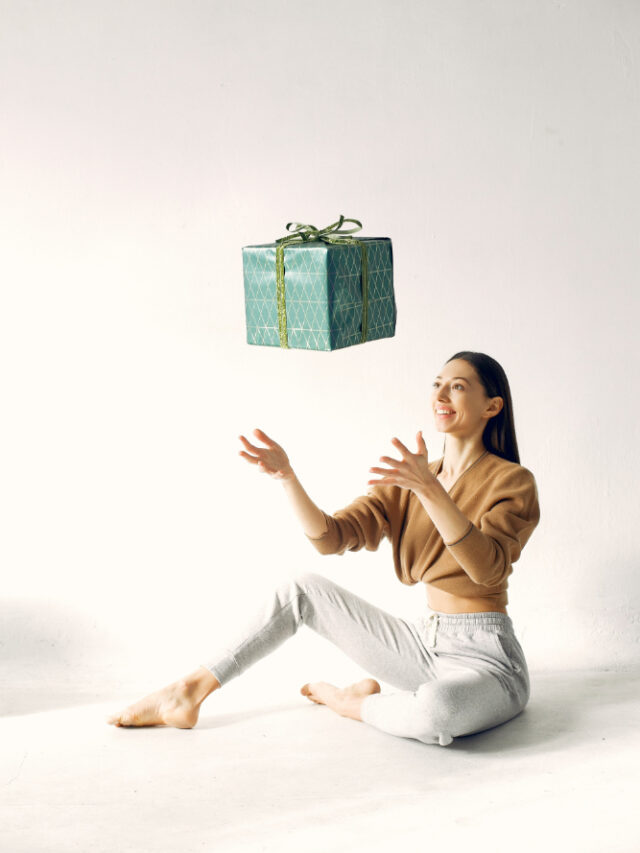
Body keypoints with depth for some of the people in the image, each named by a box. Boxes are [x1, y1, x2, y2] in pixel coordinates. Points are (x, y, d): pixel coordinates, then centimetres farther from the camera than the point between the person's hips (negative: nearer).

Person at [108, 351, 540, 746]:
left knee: (434, 712, -40)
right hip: (426, 645, 6)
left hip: (487, 660, -6)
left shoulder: (513, 482, -10)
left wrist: (429, 489, -38)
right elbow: (330, 537, -3)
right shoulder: (405, 480, 9)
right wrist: (287, 476, -18)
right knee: (305, 590, 3)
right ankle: (187, 694, 6)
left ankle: (356, 702, -4)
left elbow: (488, 568, -28)